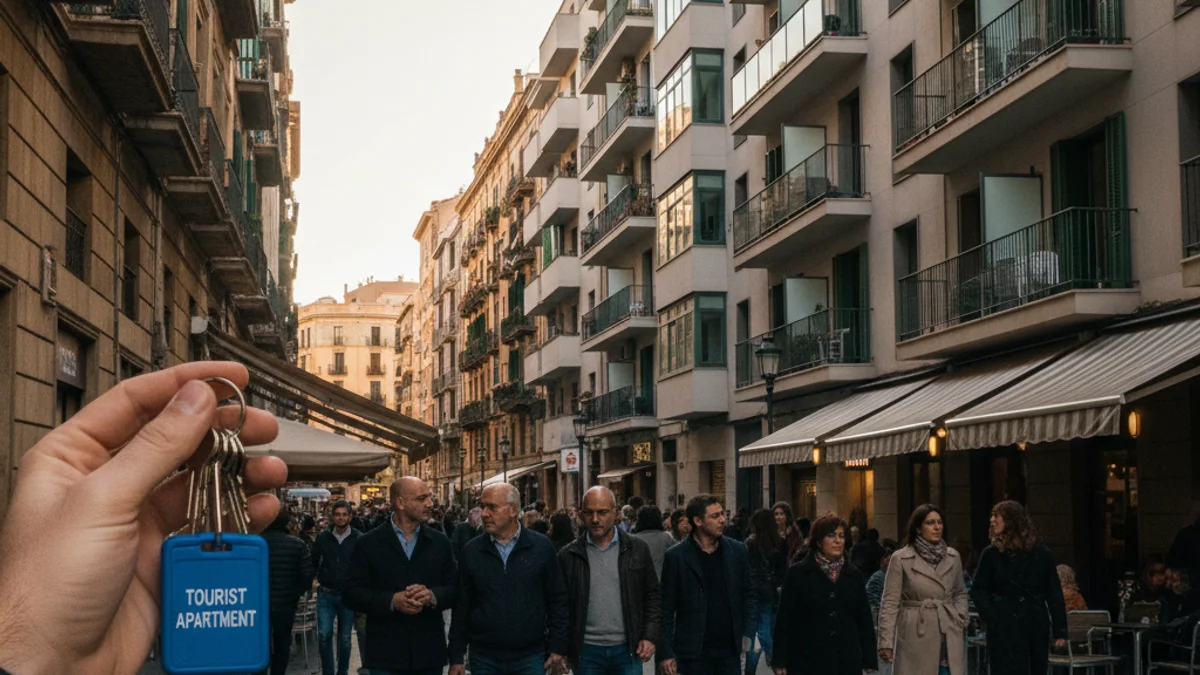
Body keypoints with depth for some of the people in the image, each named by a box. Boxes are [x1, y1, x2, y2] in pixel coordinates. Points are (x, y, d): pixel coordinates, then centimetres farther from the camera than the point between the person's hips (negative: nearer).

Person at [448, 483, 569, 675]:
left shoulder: (542, 547, -1)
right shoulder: (471, 551, 3)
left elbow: (558, 600, 3)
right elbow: (462, 607, 6)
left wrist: (558, 649, -1)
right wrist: (456, 658, 4)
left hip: (530, 658, -1)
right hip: (484, 658, 1)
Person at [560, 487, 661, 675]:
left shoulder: (637, 549, 2)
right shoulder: (569, 555, 1)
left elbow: (653, 596, 7)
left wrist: (650, 637, -2)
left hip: (627, 651, 0)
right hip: (586, 652, 0)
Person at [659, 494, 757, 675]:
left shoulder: (737, 551, 5)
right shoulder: (676, 556, -4)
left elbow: (748, 597, 12)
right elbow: (666, 609, -3)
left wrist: (748, 634, 0)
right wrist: (666, 653, -7)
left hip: (729, 653, 3)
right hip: (693, 655, -3)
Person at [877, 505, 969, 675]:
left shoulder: (953, 557, 9)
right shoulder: (901, 559, -5)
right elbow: (890, 602, -6)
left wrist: (961, 618, 4)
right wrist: (886, 642, -11)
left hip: (949, 637, 4)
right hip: (916, 635, -4)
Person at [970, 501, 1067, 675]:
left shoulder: (1041, 552, 1)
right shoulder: (992, 553, 1)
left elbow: (1054, 593, 2)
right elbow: (978, 590, 1)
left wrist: (1060, 630, -2)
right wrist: (992, 619, -12)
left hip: (1037, 627, 2)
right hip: (1005, 629, -2)